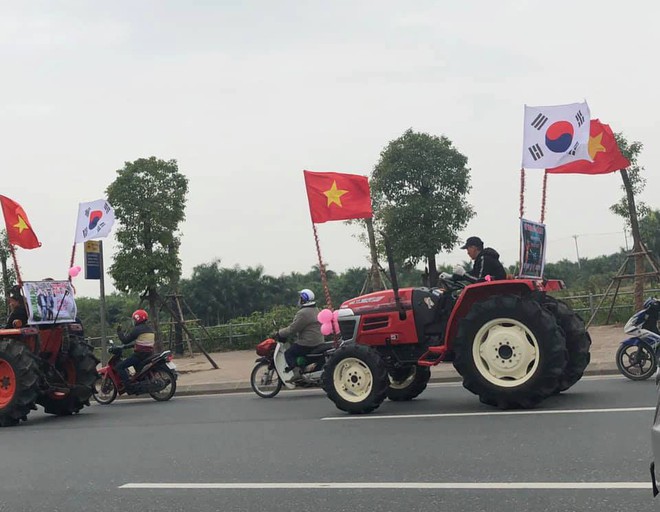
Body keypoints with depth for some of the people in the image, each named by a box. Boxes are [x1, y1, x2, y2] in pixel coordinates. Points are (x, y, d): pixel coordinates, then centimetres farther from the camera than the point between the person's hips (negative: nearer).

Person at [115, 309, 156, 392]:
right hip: (149, 354, 9)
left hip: (139, 354, -9)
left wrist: (119, 332, 7)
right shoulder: (150, 329, 16)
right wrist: (125, 346, 27)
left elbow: (126, 340, -8)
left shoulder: (137, 329, -11)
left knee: (120, 367, -7)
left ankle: (128, 387, -16)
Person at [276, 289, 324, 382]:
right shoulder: (315, 310, 14)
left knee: (288, 353, -3)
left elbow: (292, 329, -18)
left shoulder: (303, 313, -18)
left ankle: (297, 373, -18)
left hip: (307, 343, -10)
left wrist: (279, 333, -7)